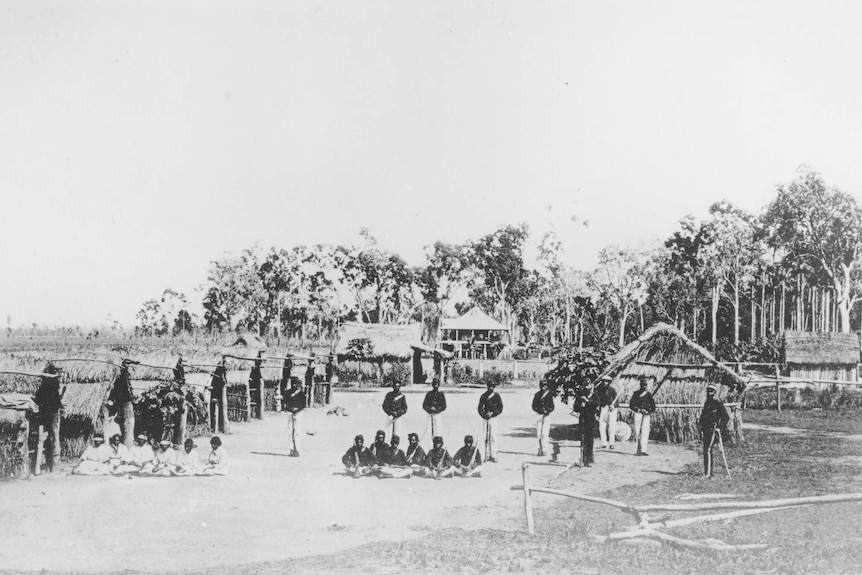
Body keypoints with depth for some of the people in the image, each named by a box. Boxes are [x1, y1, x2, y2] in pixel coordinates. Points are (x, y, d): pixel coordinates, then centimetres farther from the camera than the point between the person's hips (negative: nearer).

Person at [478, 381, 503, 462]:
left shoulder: (497, 396, 4)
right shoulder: (483, 396, 9)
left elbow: (500, 408, 1)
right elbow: (480, 408, 8)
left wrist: (492, 413, -12)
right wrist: (483, 415, -9)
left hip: (493, 418, -2)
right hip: (486, 419, 2)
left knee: (493, 437, -9)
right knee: (486, 438, 0)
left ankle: (493, 456, -8)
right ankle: (487, 455, 5)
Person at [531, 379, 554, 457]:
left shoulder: (549, 394, 3)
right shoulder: (537, 395, 6)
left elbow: (552, 406, 5)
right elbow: (534, 406, 3)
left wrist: (548, 411, -16)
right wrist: (540, 410, -14)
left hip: (547, 415, -2)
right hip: (539, 415, 2)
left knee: (544, 433, -12)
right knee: (538, 434, 1)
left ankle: (544, 450, -11)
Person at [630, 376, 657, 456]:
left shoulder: (649, 394, 12)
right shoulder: (636, 393, 6)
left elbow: (653, 406, 15)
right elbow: (631, 405, 1)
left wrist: (650, 411, -5)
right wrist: (639, 410, -12)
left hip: (646, 414, 1)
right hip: (638, 413, -1)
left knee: (645, 431, -10)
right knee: (637, 431, -3)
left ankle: (643, 450, -13)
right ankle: (639, 450, 6)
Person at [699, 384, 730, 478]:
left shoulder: (718, 403, -8)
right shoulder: (706, 402, 15)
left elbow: (726, 417, -9)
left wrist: (720, 428, -12)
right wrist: (702, 426, 17)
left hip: (713, 429, -8)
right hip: (706, 430, 8)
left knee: (708, 450, -13)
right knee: (705, 451, 8)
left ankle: (709, 473, -13)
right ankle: (706, 472, 13)